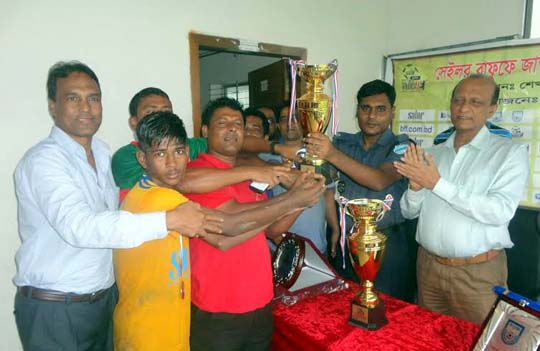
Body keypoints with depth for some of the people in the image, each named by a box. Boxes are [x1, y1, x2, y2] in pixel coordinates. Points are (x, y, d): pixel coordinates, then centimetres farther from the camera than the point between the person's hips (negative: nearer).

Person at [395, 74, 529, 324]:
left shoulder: (511, 153, -7)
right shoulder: (435, 153, 6)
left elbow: (500, 212, -21)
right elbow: (409, 211, 6)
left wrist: (438, 184, -23)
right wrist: (415, 187, -16)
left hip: (478, 273, -4)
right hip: (428, 265, 4)